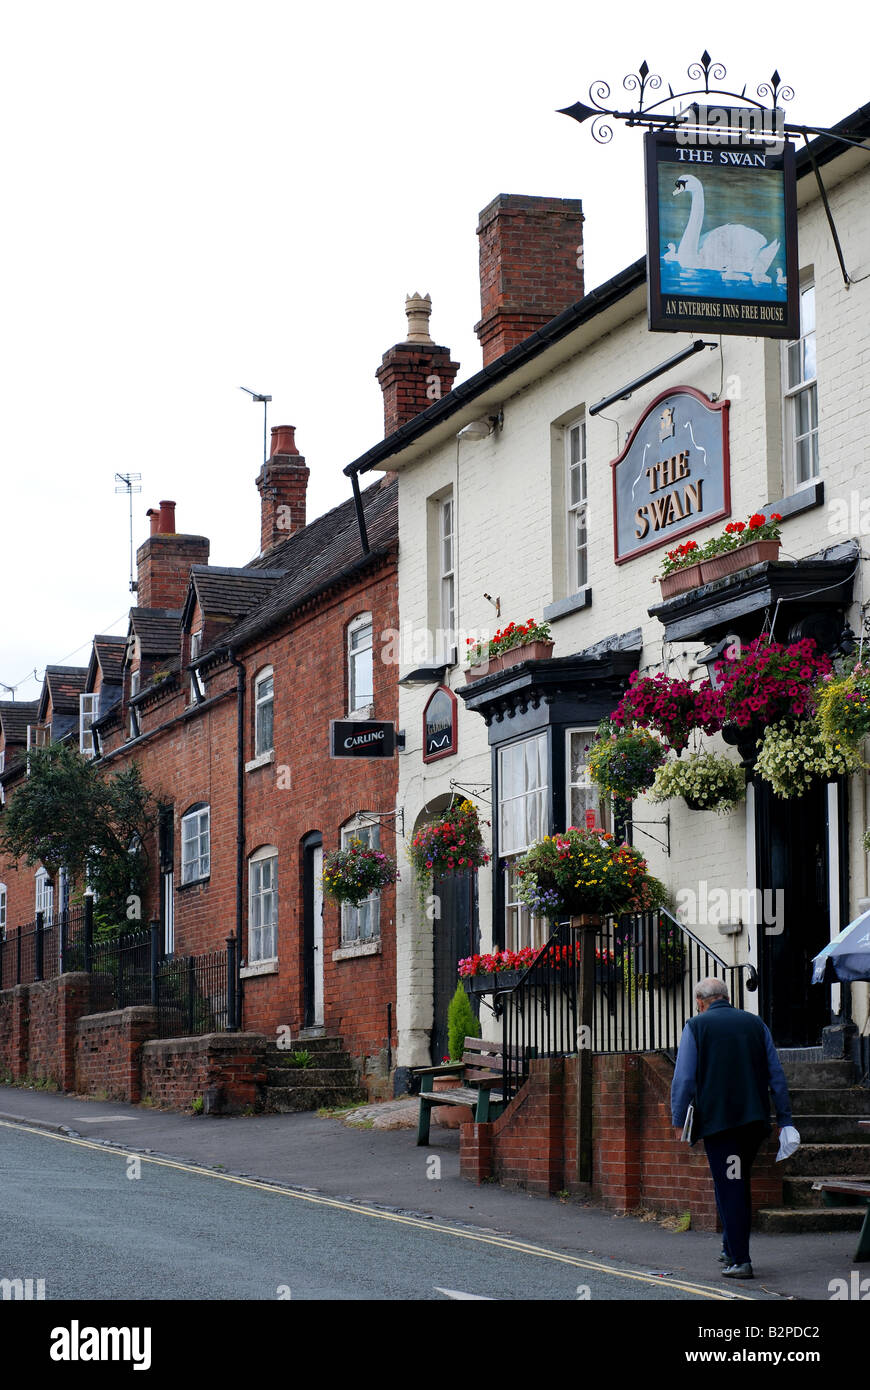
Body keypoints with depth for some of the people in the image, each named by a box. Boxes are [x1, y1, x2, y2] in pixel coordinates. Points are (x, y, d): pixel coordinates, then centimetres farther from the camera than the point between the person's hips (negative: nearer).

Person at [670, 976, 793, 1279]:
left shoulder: (696, 1027, 0)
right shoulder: (755, 1024, 11)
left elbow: (683, 1079, -4)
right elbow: (776, 1075, 11)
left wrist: (678, 1120, 3)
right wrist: (784, 1118, 14)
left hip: (717, 1118, -4)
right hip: (755, 1121, 4)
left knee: (729, 1188, -3)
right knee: (739, 1183, 18)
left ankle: (739, 1260, -6)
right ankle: (731, 1248, 24)